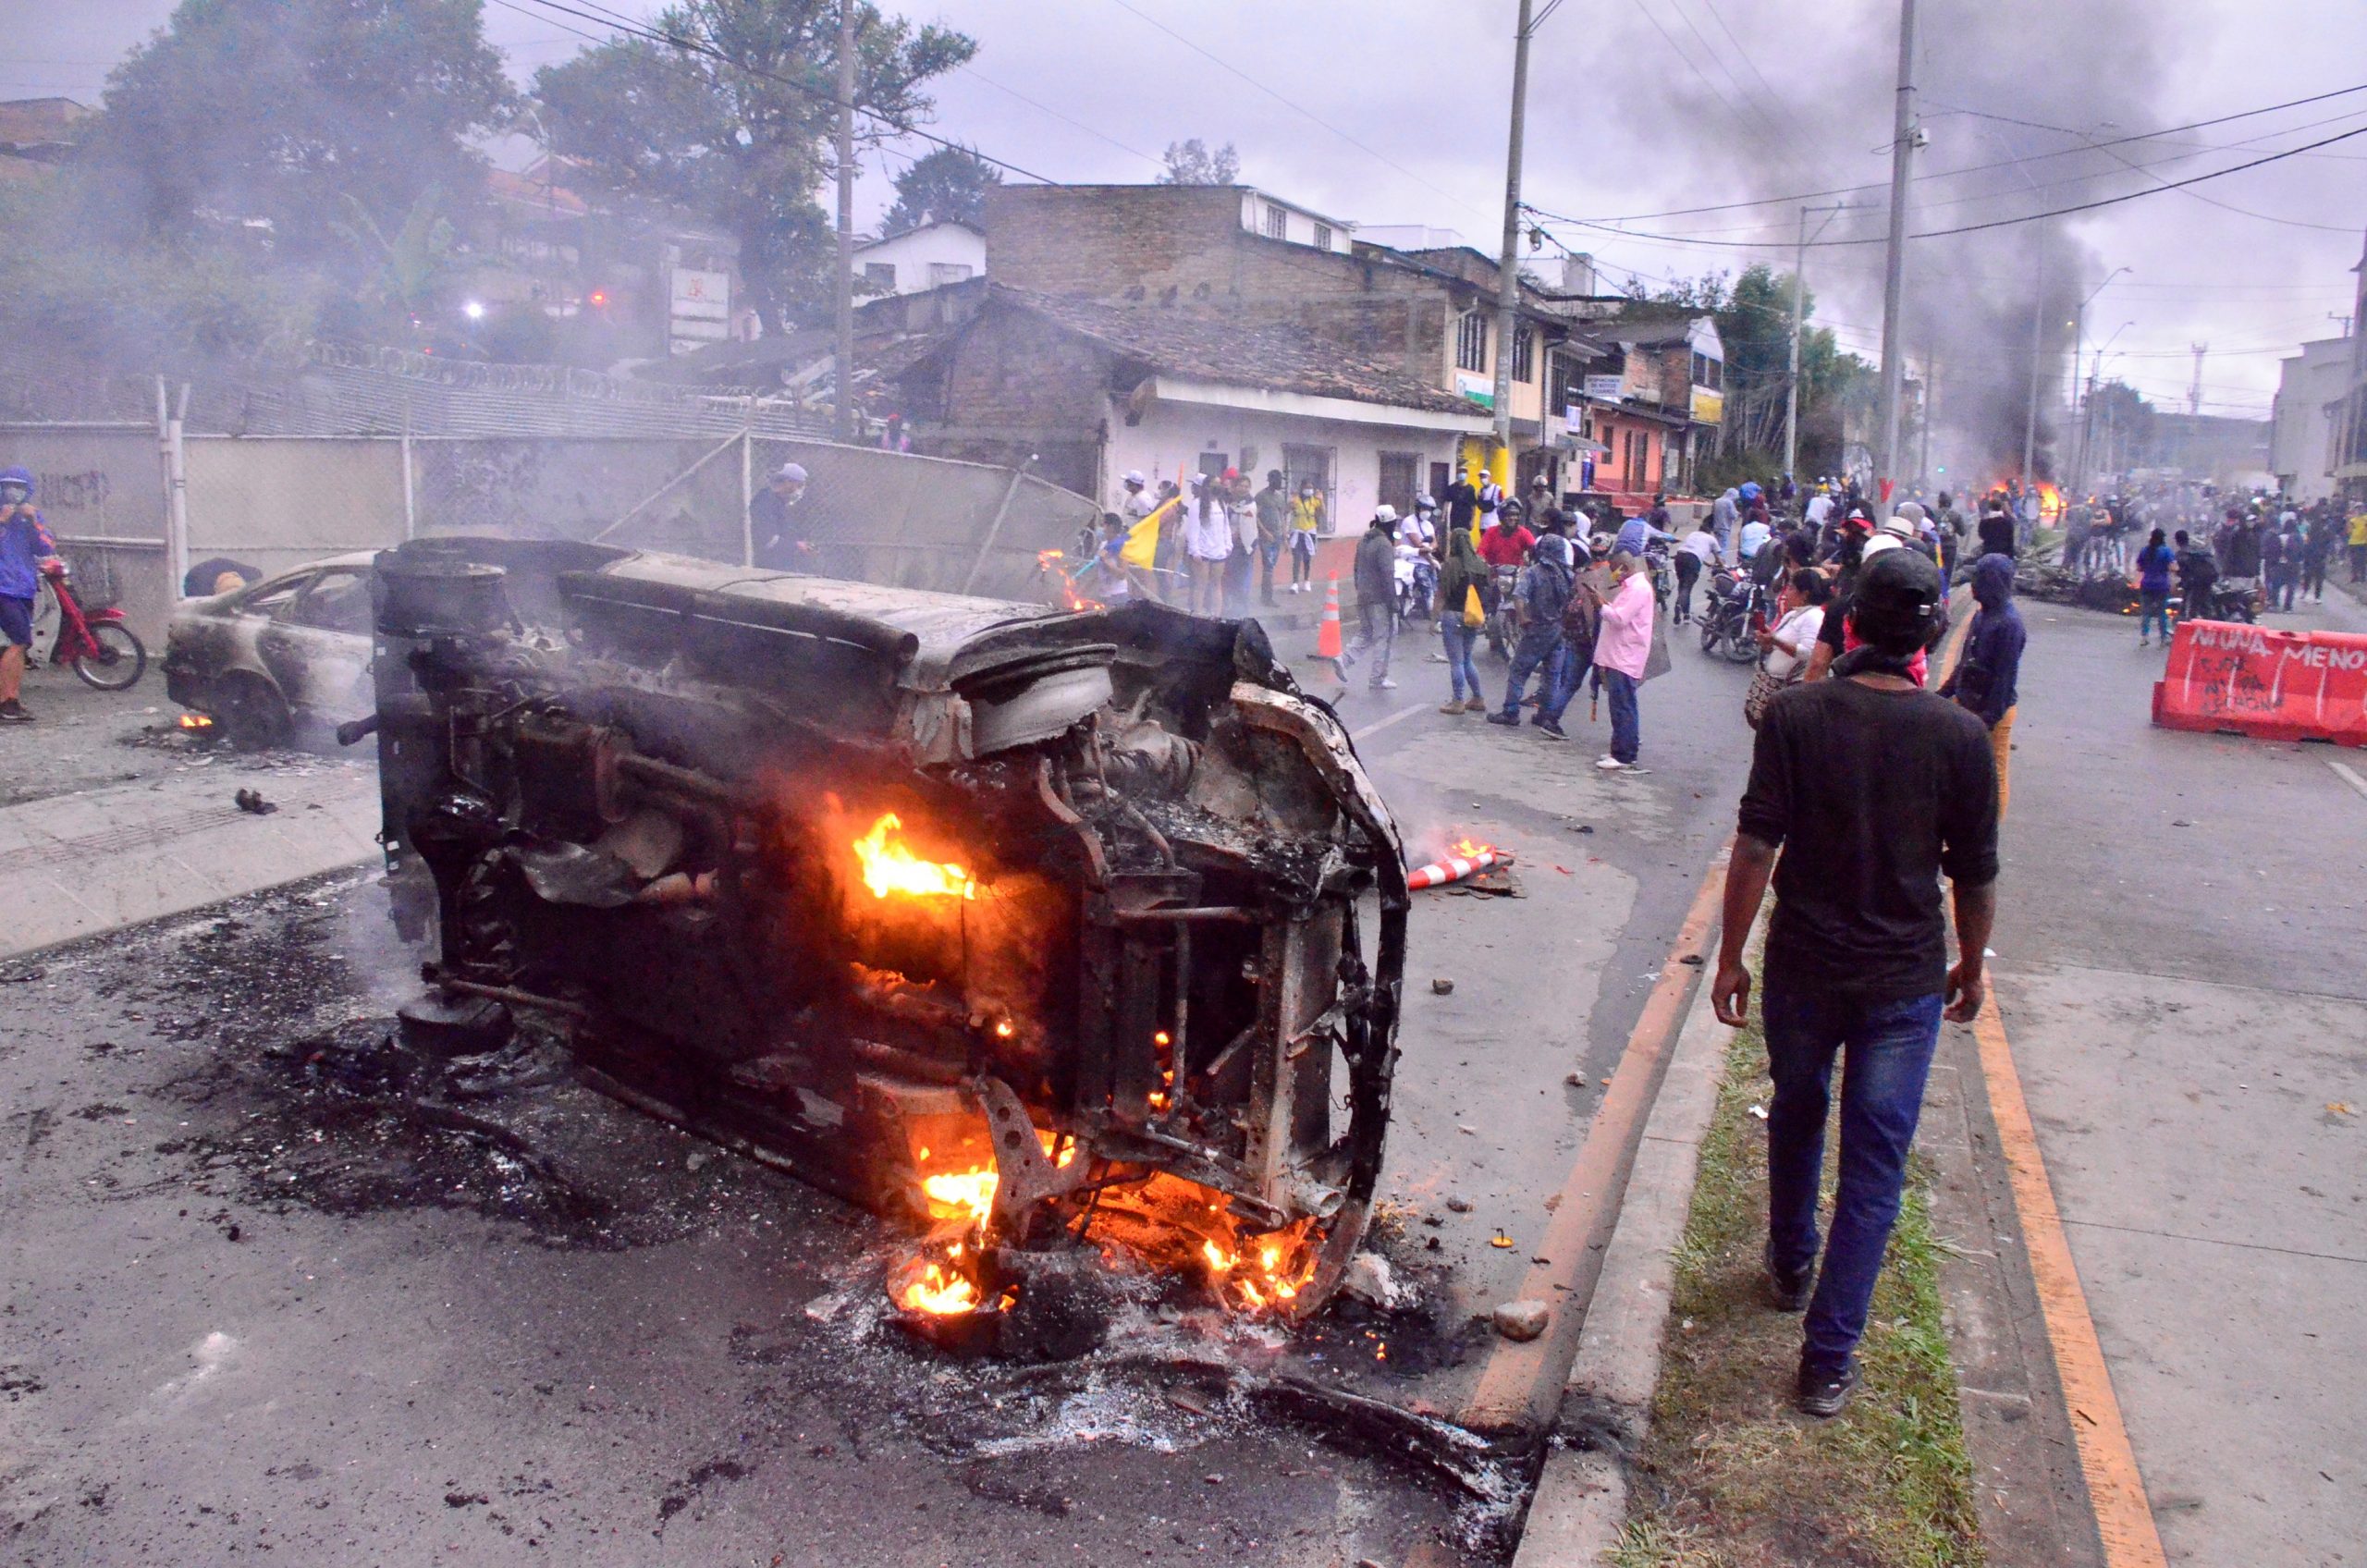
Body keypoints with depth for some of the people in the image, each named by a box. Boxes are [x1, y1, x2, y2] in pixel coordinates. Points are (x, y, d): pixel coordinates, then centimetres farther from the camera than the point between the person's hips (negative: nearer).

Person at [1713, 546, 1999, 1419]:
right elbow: (1975, 875, -1)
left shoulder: (1794, 715, -11)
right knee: (1874, 1168, 6)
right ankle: (1828, 1358, 8)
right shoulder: (1959, 738, -9)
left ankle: (1791, 1268, 45)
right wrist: (1971, 966, 16)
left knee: (1795, 1120, 25)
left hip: (1802, 967, 1)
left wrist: (1730, 957, -3)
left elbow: (1755, 846, -12)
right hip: (1905, 980, -1)